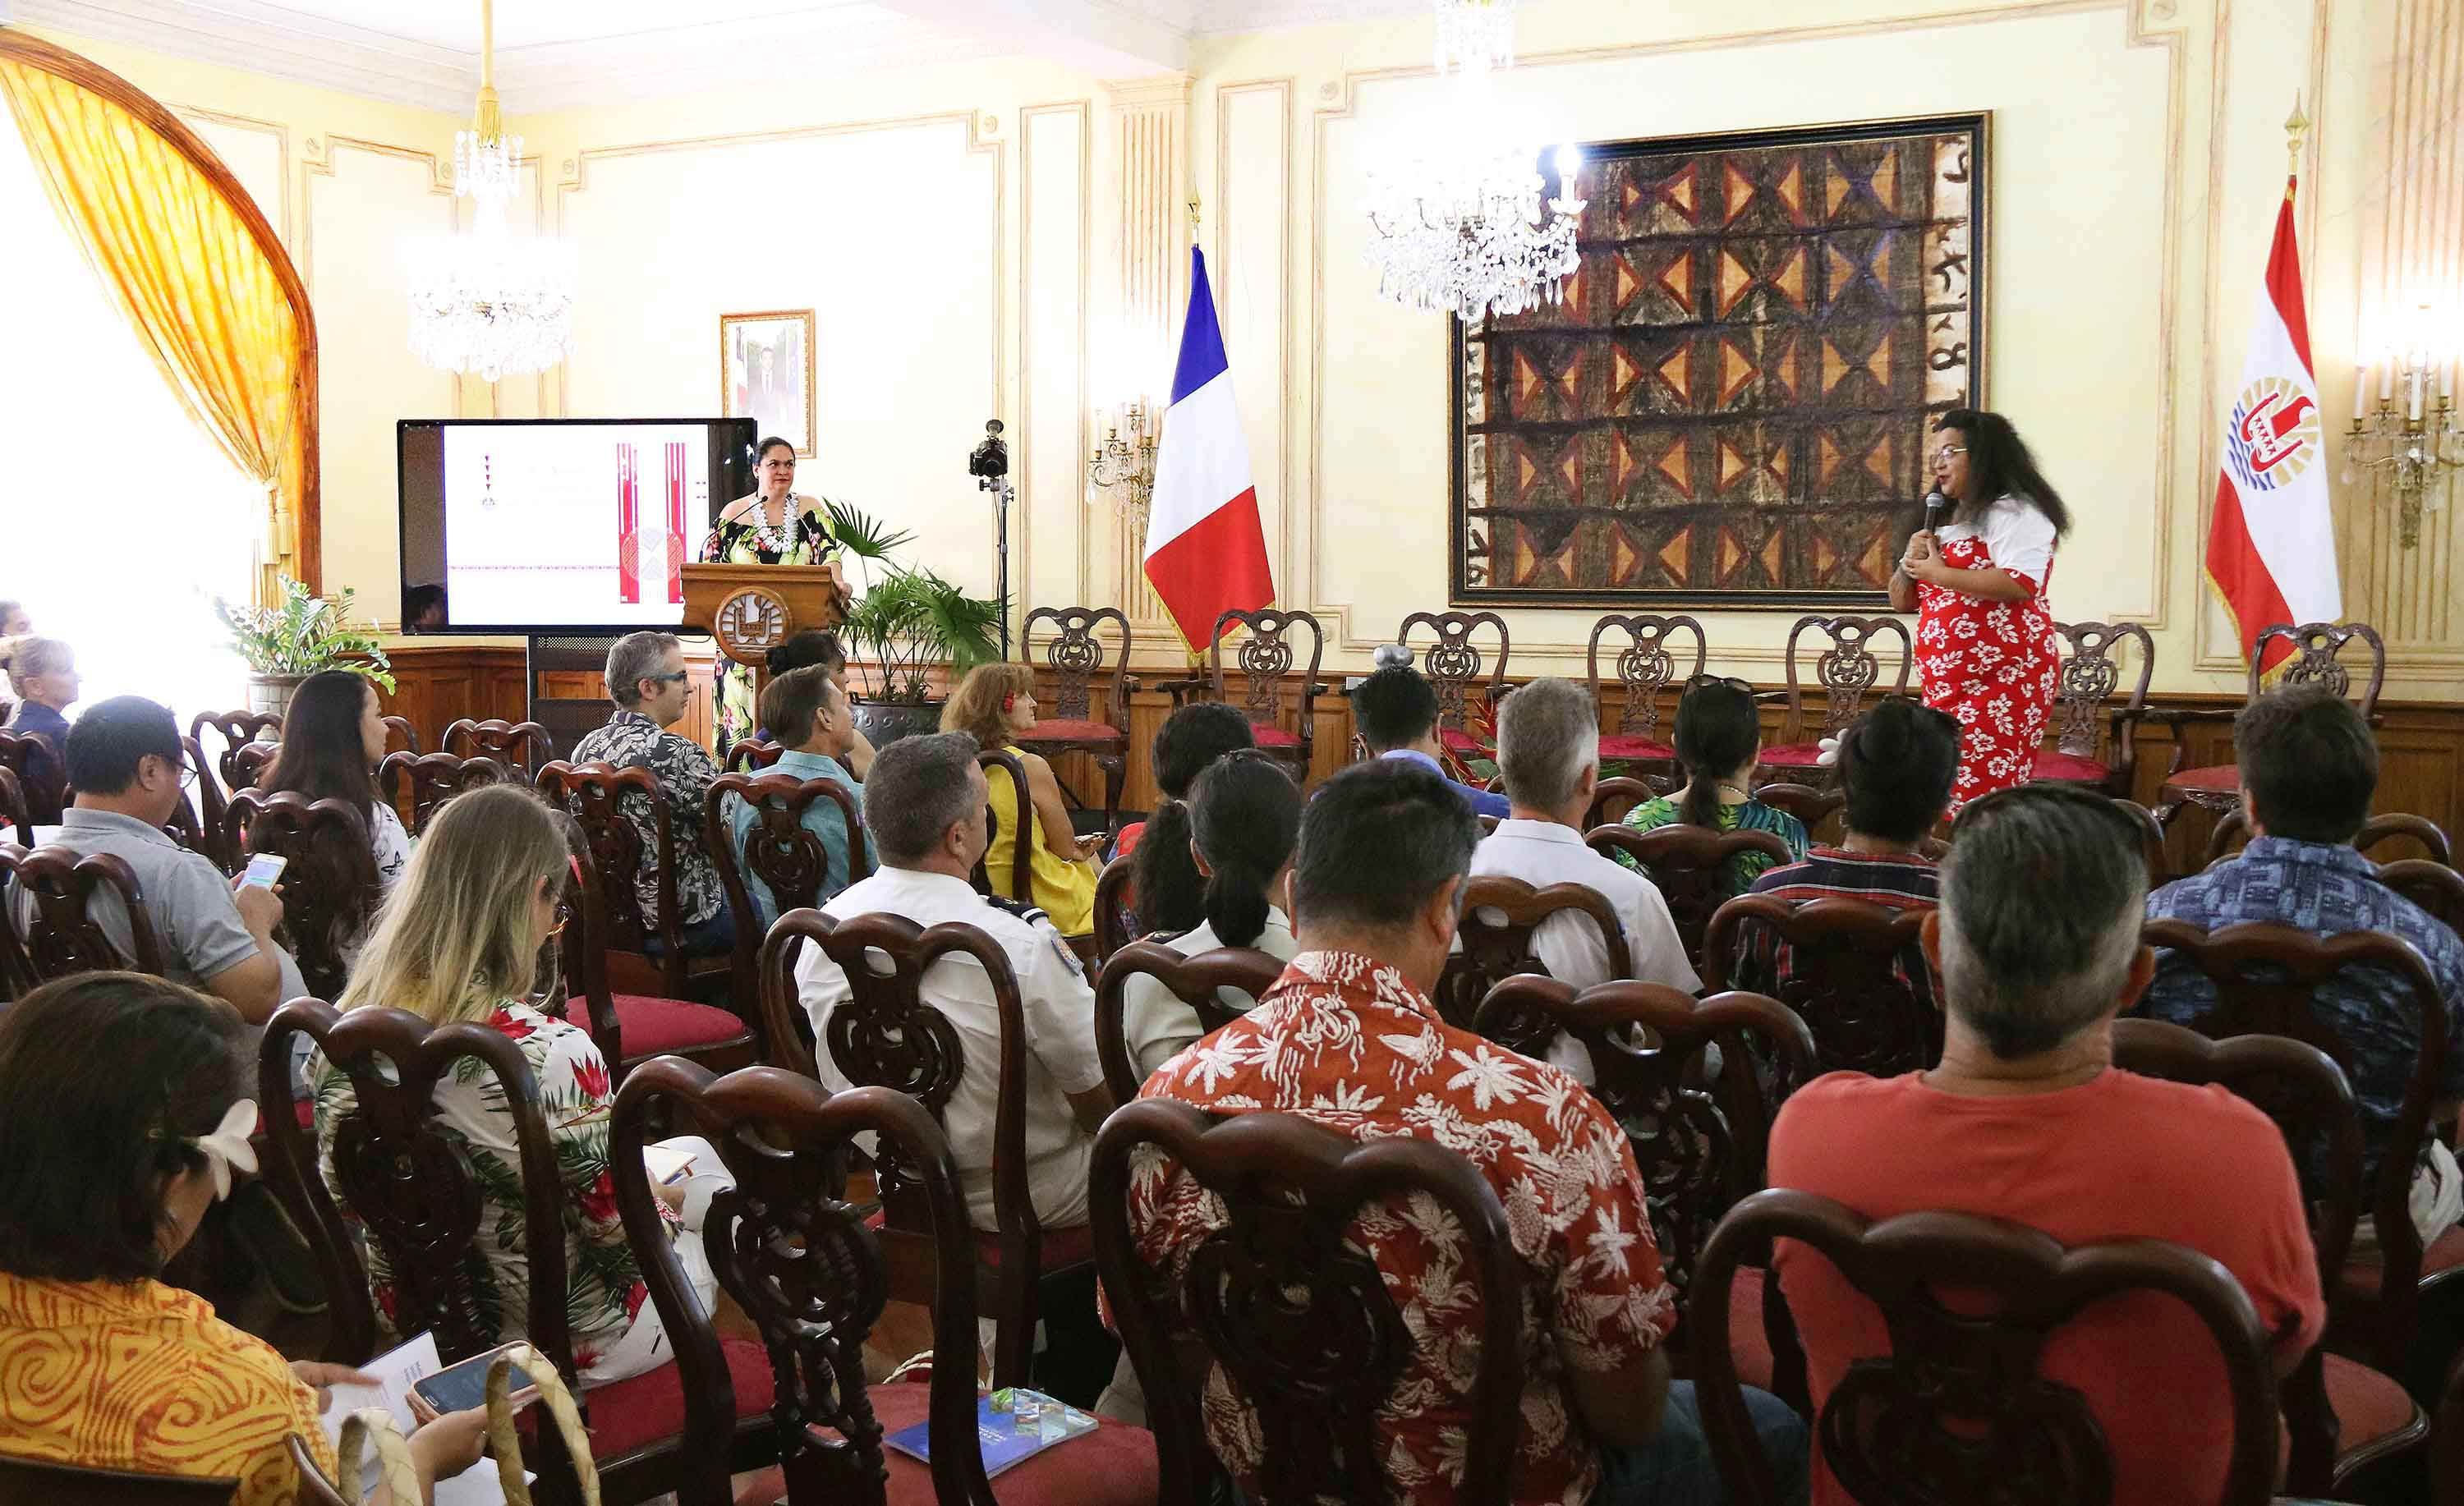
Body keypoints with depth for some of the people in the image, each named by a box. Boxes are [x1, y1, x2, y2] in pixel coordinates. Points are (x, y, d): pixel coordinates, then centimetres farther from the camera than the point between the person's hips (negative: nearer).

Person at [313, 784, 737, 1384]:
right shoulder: (552, 1054, -33)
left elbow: (343, 1199, 3)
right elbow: (621, 1235, -22)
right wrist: (660, 1196, 2)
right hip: (567, 1345, -6)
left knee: (691, 1153, 27)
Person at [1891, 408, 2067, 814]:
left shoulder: (2013, 512, -4)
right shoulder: (1945, 522, 22)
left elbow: (2020, 585, -21)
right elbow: (1901, 601, 22)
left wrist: (1937, 573, -14)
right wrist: (1911, 561, 1)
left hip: (2003, 681, -8)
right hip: (1947, 687, 8)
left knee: (1980, 796, -15)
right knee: (1942, 795, 3)